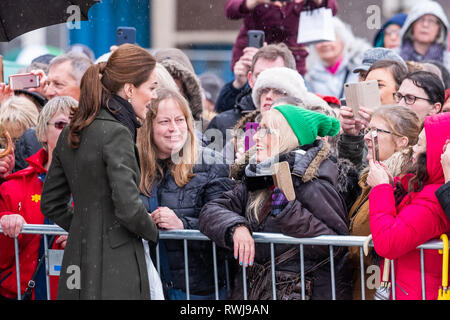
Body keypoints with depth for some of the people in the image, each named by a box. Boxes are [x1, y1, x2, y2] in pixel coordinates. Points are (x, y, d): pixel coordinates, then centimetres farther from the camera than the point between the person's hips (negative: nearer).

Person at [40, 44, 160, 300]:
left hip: (77, 264, 8)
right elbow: (128, 208, -20)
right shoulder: (116, 133, -14)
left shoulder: (71, 133, 11)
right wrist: (153, 233, -1)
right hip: (115, 271, -8)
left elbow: (51, 204, 17)